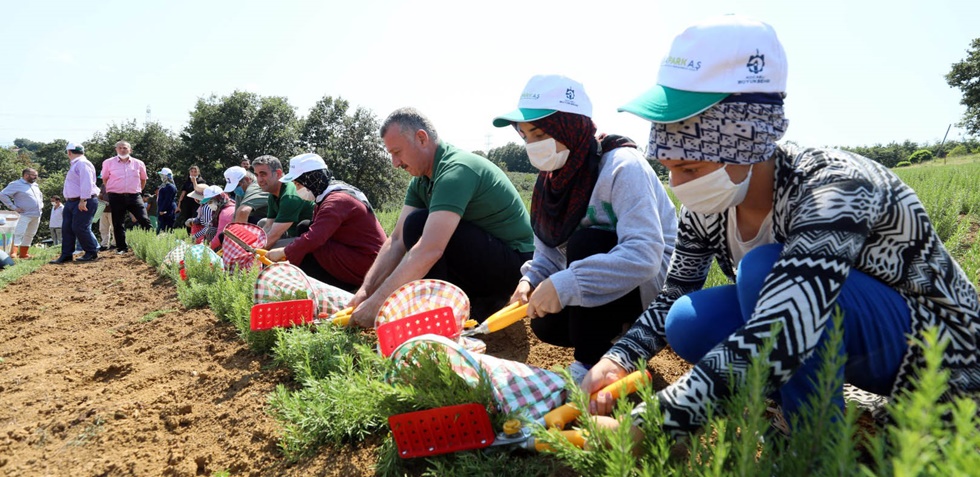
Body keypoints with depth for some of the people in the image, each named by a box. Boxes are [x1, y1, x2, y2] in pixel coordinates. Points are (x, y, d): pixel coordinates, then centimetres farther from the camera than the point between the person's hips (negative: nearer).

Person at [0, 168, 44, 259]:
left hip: (37, 215, 8)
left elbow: (40, 196, 35)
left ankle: (23, 254, 18)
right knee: (19, 234, -14)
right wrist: (13, 207, -15)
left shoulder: (35, 185, 17)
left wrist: (41, 205, 17)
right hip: (25, 215, -7)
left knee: (29, 235, 11)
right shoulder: (16, 185, -7)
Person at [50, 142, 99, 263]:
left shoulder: (82, 163, -12)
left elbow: (86, 183, -22)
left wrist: (83, 200, -26)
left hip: (84, 202, -11)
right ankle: (66, 255, 13)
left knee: (80, 228, -11)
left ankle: (92, 253, 0)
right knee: (67, 228, 8)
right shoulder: (74, 165, 21)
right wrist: (68, 199, 18)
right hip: (71, 202, 11)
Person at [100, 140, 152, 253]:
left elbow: (143, 179, 19)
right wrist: (112, 189, 12)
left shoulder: (138, 163, 5)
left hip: (134, 196, 0)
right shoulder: (108, 163, 2)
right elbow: (105, 178, 14)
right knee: (118, 223, 4)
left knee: (144, 220, -6)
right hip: (116, 197, 0)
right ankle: (121, 247, 12)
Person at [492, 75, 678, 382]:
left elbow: (644, 256, -37)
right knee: (547, 325, -9)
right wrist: (531, 279, -20)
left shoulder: (622, 166, -26)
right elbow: (549, 252, 2)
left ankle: (591, 367, -17)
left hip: (654, 282, -7)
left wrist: (564, 284, -41)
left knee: (586, 243, -29)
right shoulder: (554, 177, -2)